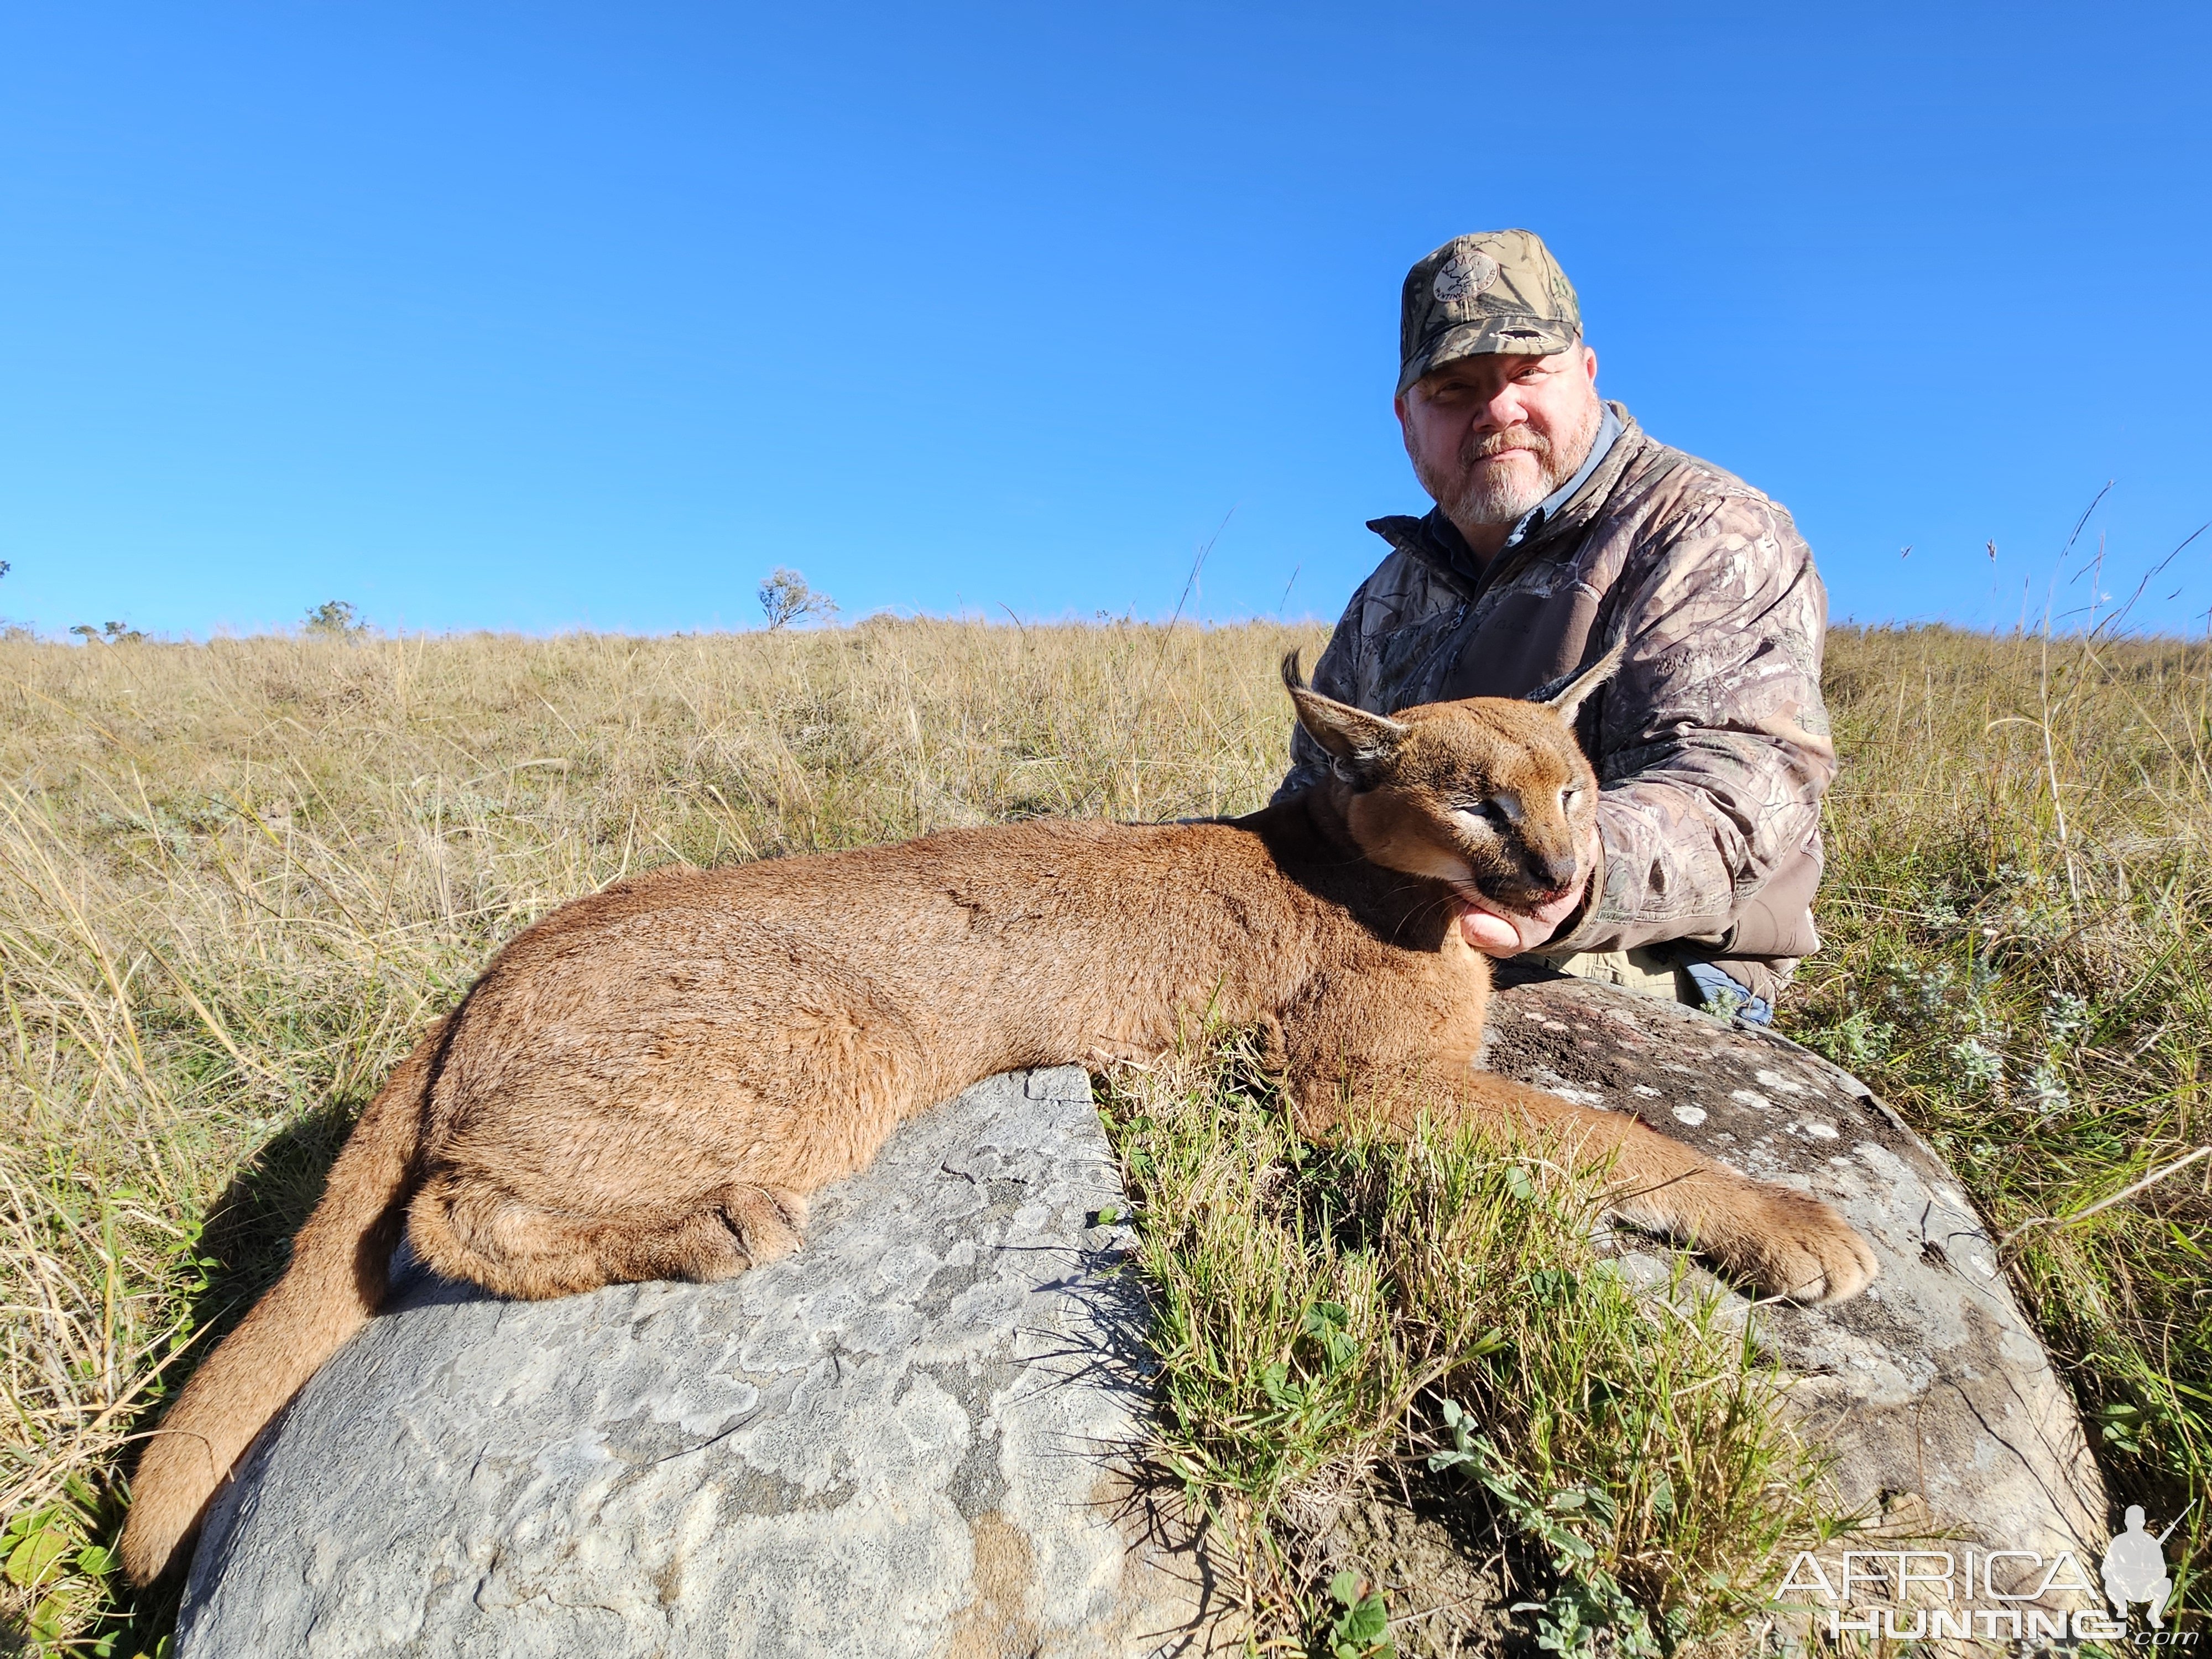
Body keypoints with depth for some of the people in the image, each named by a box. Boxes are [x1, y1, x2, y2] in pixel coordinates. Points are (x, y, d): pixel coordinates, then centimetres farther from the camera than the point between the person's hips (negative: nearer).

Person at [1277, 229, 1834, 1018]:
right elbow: (1317, 784, 25)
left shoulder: (1711, 534, -3)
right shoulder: (1392, 591, 19)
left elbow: (1746, 776, -19)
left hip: (1645, 986, -6)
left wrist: (1585, 874, -42)